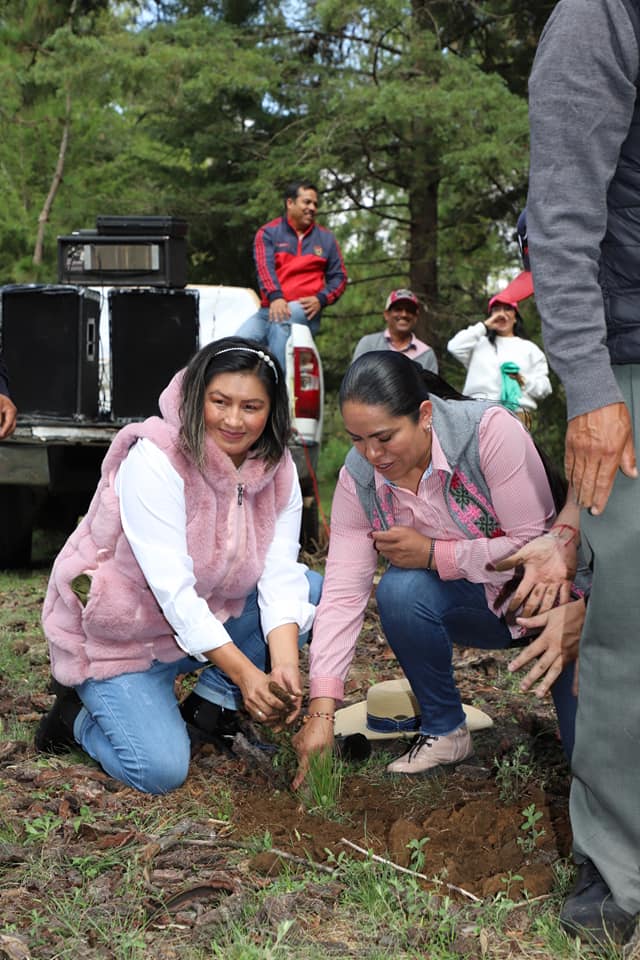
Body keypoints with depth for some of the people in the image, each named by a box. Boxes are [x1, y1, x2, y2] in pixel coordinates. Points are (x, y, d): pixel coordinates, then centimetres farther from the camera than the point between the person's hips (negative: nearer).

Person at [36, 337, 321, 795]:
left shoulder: (278, 469, -7)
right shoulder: (153, 460, -26)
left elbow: (280, 574, -15)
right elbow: (172, 589, -31)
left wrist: (284, 666, -32)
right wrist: (244, 673, -36)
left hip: (209, 619, 6)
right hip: (118, 635, -6)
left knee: (313, 588, -12)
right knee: (162, 770, -22)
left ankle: (209, 707, 0)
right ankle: (80, 714, 10)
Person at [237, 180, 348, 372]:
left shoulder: (326, 238, 17)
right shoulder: (268, 233, 10)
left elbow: (339, 277, 13)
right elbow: (264, 267, -6)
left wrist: (321, 299, -8)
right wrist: (275, 297, -24)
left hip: (305, 310, -1)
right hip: (270, 308, 1)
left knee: (281, 322, -36)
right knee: (241, 340, -25)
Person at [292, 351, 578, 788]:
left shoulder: (490, 430, -27)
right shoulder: (358, 478, -14)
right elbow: (343, 592, -17)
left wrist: (433, 553, -23)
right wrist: (322, 711, -24)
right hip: (479, 605, 4)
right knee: (400, 589, -30)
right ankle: (444, 730, -7)